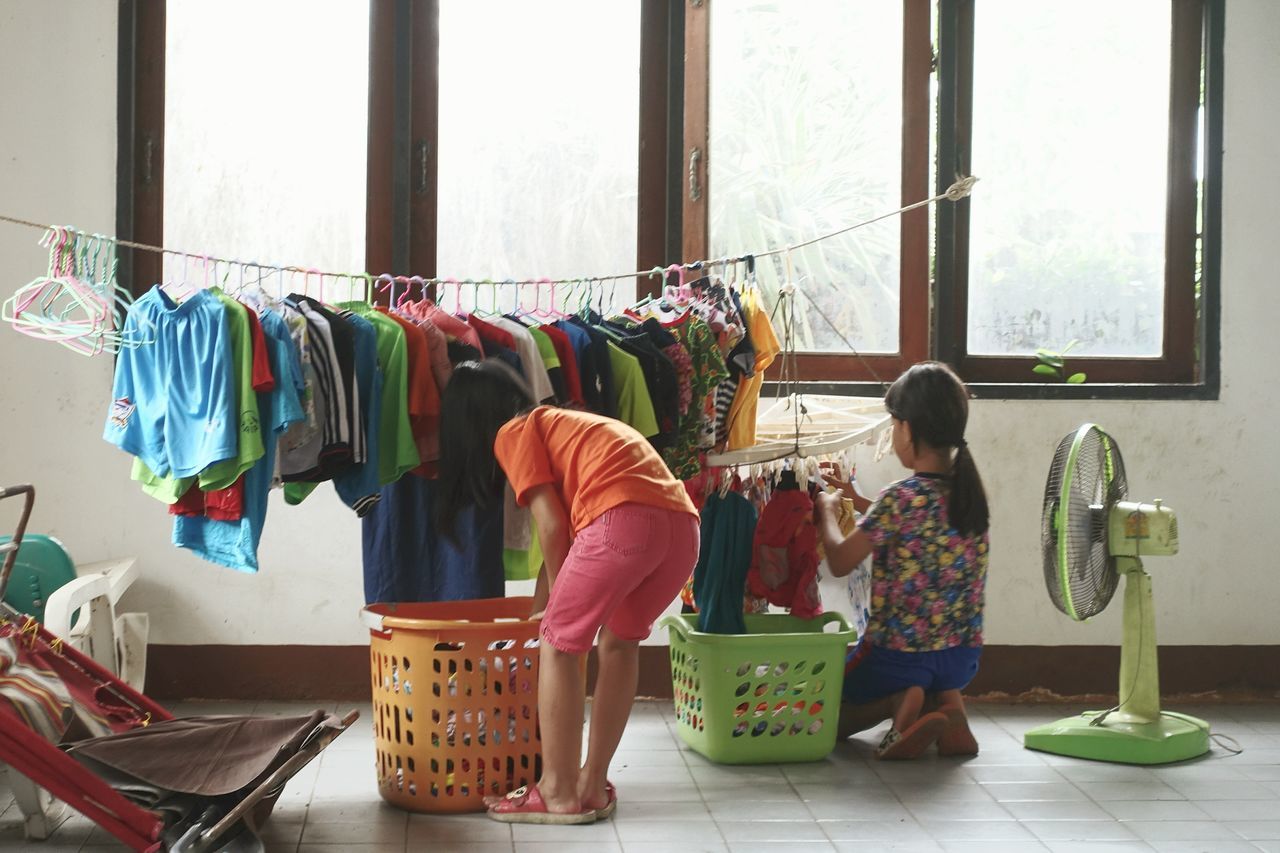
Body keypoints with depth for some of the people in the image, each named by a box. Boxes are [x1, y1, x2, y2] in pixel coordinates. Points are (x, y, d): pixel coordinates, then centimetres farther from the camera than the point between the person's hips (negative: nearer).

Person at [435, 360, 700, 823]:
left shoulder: (511, 433, 13)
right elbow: (569, 525, 40)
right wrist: (543, 605, 47)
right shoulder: (560, 423, 36)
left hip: (625, 519, -8)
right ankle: (592, 785, 27)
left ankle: (559, 793, 12)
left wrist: (556, 602, 19)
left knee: (560, 643, 8)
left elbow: (552, 527, 4)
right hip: (682, 525, 8)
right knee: (620, 640, 24)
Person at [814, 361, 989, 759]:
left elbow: (840, 562, -14)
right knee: (937, 682, 41)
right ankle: (946, 704, 6)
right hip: (962, 657, 6)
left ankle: (902, 704, -9)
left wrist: (828, 512, 3)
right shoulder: (970, 491, 1)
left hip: (899, 651, -6)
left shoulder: (900, 498, -21)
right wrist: (861, 504, 22)